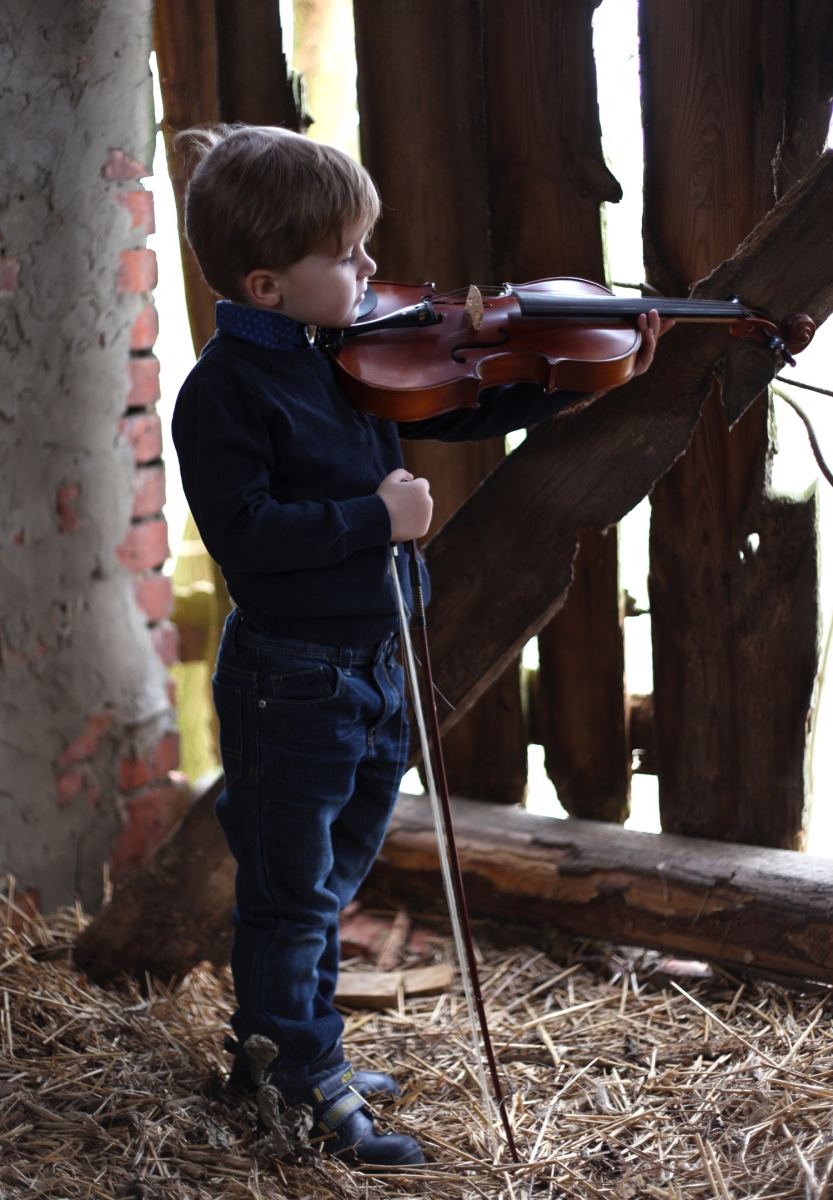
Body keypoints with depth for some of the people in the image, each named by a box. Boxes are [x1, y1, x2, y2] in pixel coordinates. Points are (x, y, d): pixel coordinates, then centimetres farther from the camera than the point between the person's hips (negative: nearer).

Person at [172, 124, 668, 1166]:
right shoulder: (223, 389, -17)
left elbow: (464, 410, 11)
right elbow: (243, 535, -24)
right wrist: (371, 515, -24)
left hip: (372, 668, 8)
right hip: (287, 682, -8)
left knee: (332, 877, 21)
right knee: (291, 892, 6)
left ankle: (289, 1050, 38)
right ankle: (303, 1081, 21)